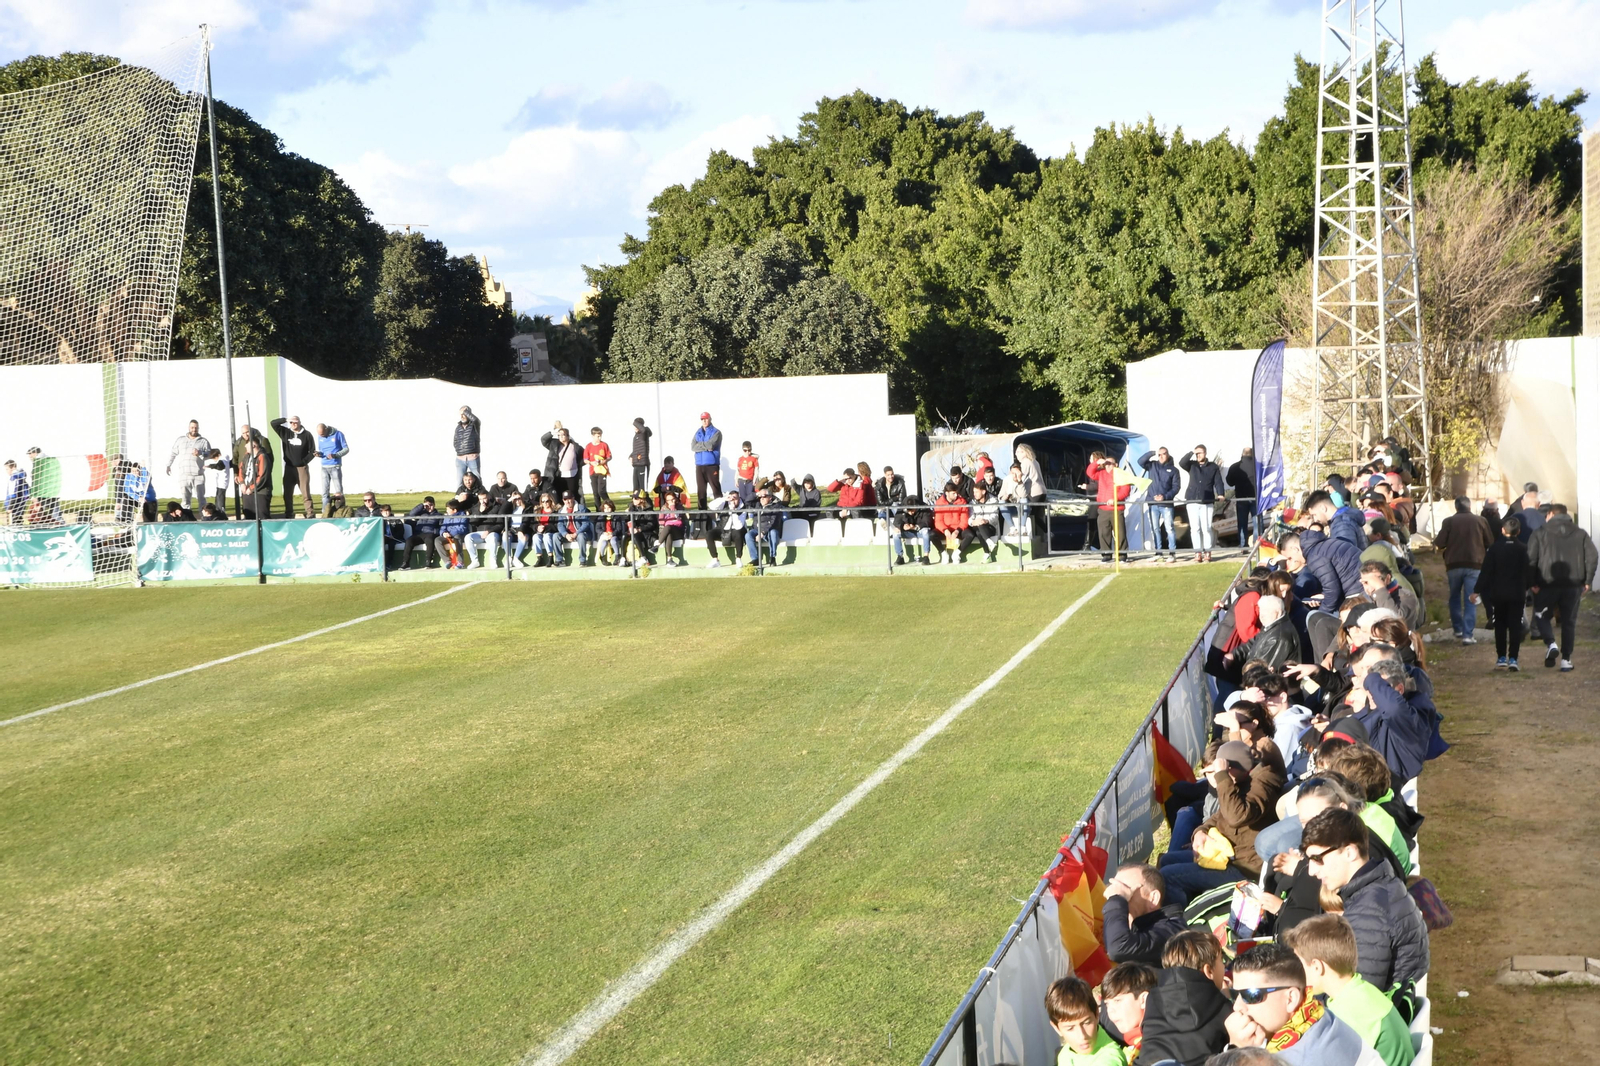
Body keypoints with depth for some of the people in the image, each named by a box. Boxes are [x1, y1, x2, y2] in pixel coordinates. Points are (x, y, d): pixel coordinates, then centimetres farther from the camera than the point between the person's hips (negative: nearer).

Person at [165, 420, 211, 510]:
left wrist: (200, 453, -21)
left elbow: (209, 454, -3)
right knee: (186, 499, 2)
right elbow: (173, 453, 19)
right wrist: (168, 465, 11)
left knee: (201, 498, -3)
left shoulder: (204, 441, 7)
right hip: (184, 475, 2)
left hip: (198, 475, -2)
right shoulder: (180, 440, 15)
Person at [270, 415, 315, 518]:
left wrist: (304, 461, -10)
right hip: (289, 468, 3)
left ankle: (310, 515, -6)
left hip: (302, 468, -3)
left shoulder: (307, 434, -3)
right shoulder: (285, 432, 5)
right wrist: (286, 420, -4)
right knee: (287, 494, 5)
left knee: (305, 493, -6)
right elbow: (273, 423, 4)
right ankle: (288, 515, 11)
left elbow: (312, 451, -1)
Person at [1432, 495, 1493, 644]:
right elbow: (1490, 543, 8)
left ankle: (1458, 629, 23)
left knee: (1455, 597, 19)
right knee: (1470, 601, 0)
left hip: (1454, 565, 0)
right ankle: (1468, 634, -8)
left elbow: (1439, 543, -6)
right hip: (1474, 565, 0)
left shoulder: (1449, 521, -3)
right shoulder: (1480, 520, 1)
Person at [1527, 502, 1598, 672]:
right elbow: (1592, 557, 1)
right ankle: (1566, 659, 7)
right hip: (1573, 584, 2)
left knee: (1541, 615, 14)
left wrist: (1532, 582, -3)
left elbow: (1530, 559, -7)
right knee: (1569, 621, 10)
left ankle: (1551, 644, -11)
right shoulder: (1580, 534, 9)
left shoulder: (1540, 533, 1)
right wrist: (1587, 581, 5)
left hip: (1547, 583, -2)